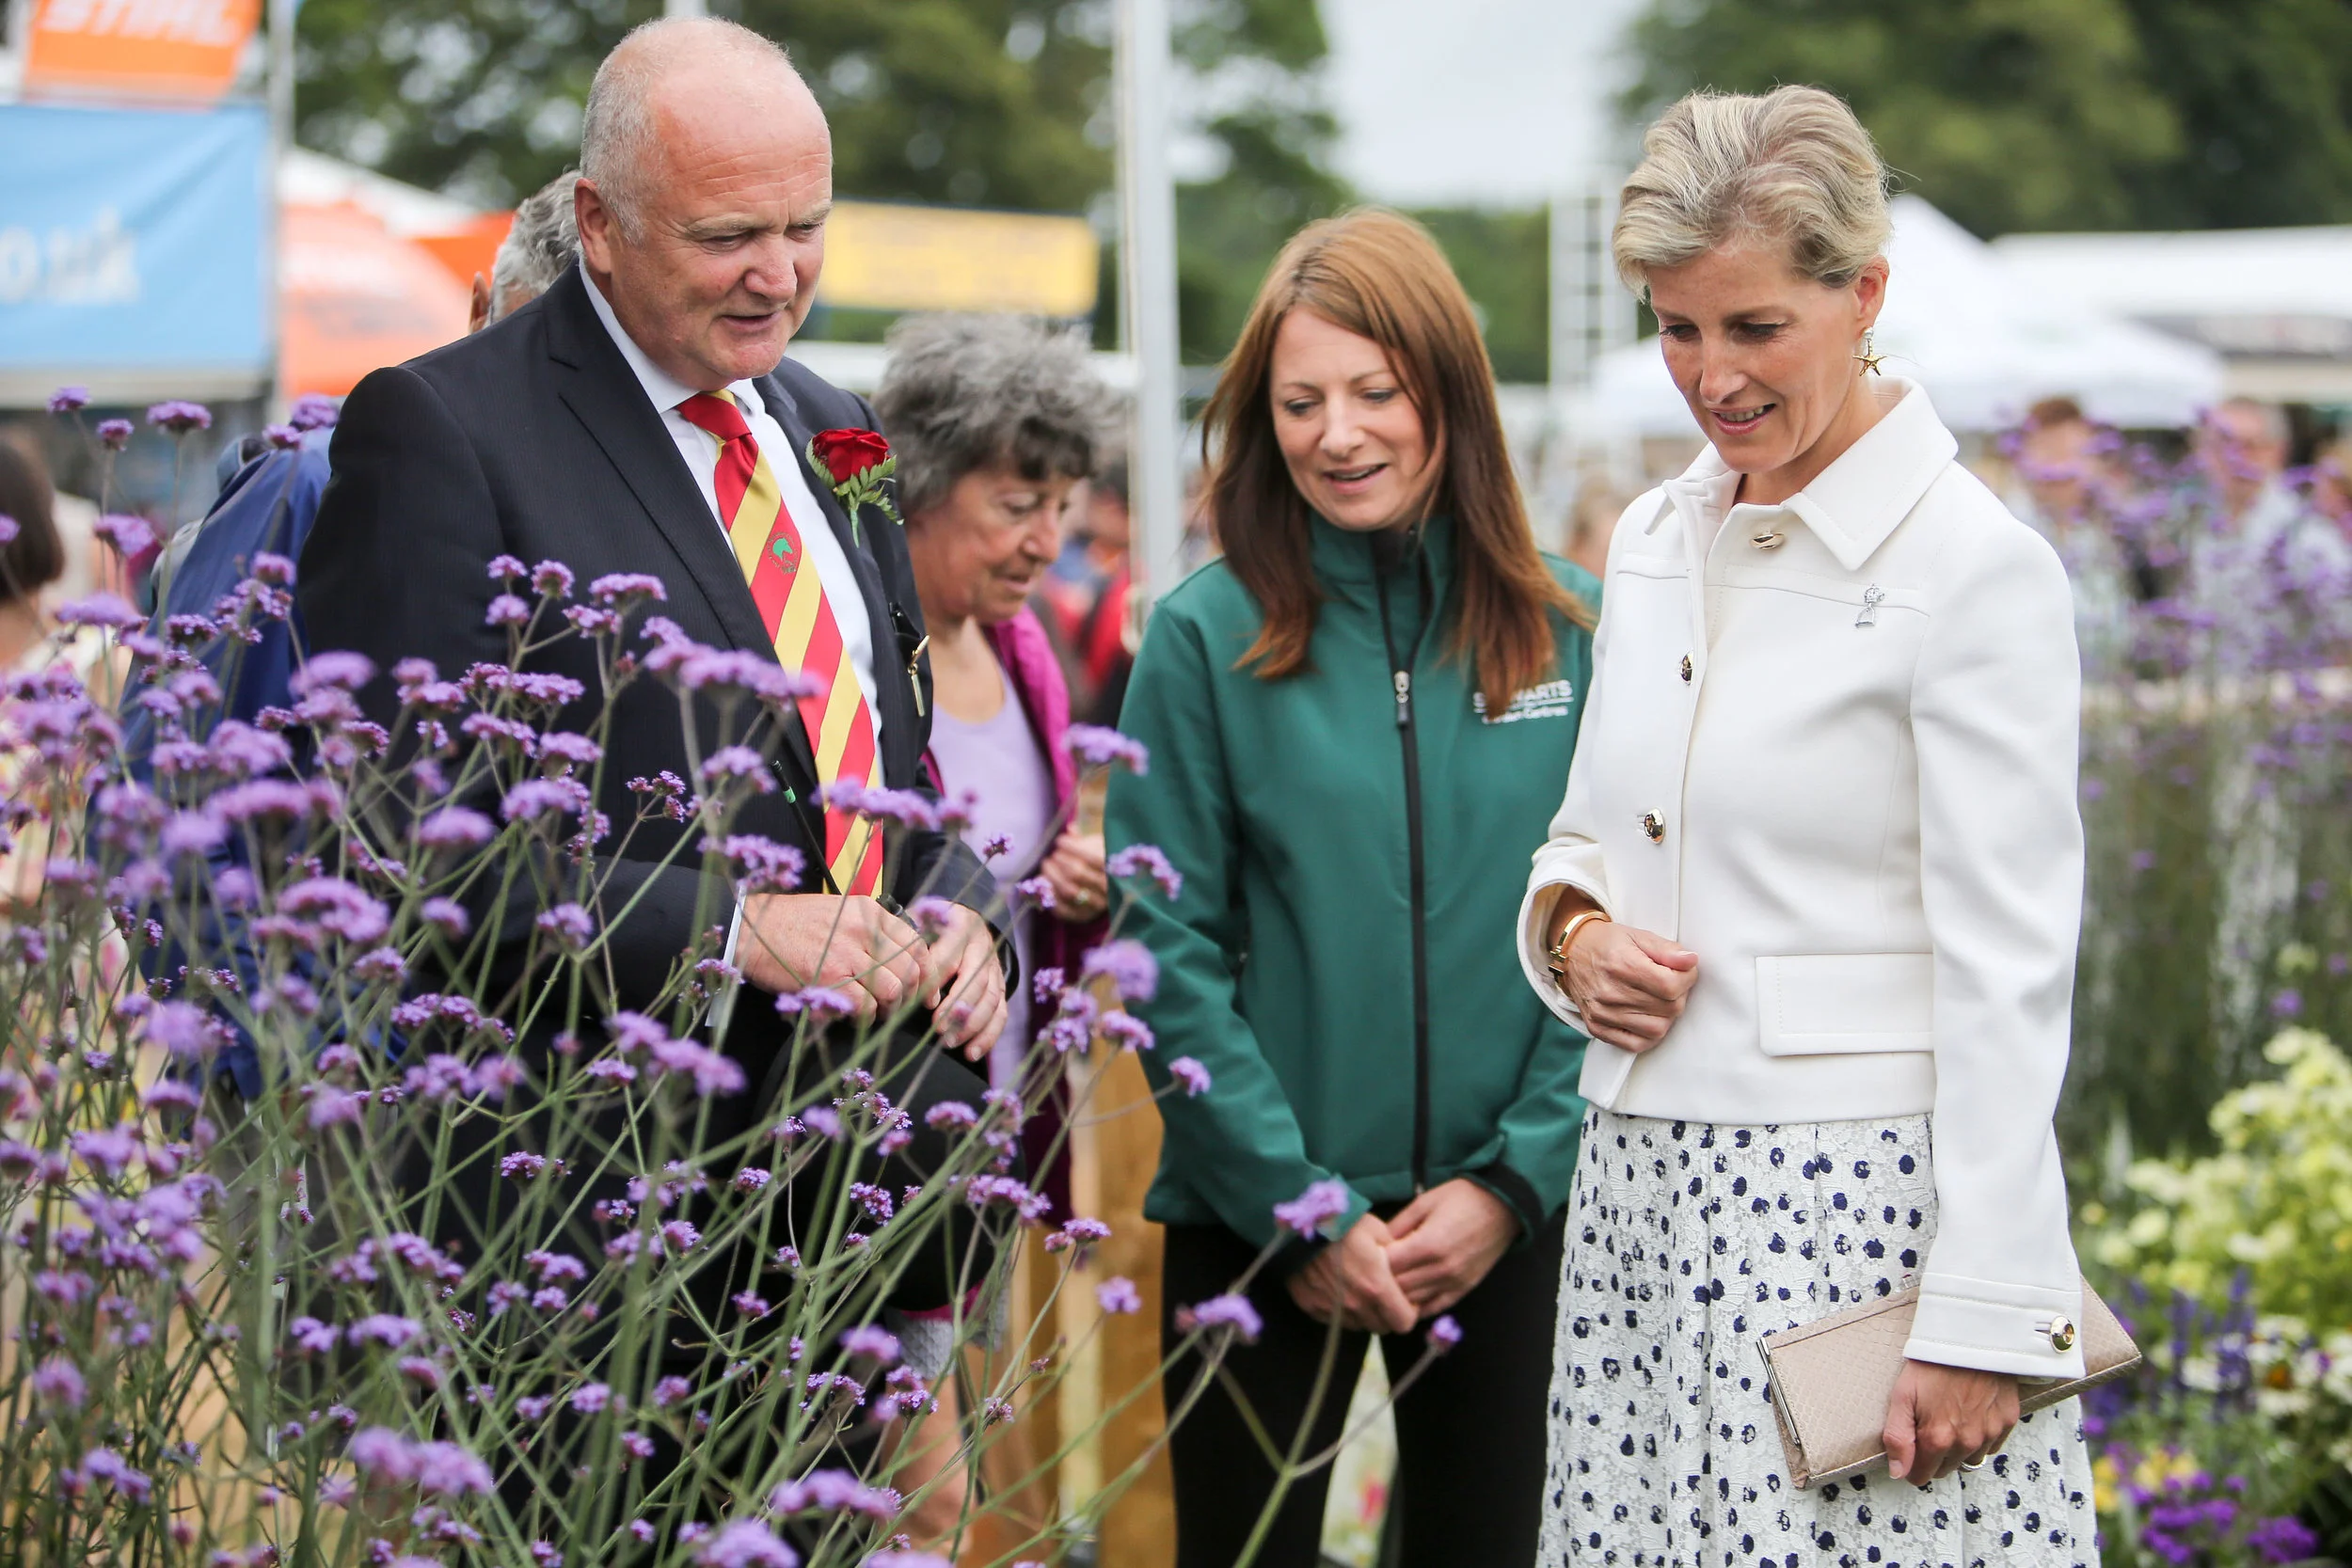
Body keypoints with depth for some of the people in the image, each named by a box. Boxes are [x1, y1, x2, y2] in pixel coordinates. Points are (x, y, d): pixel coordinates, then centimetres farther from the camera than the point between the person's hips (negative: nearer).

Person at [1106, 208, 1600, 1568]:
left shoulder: (1574, 633, 2)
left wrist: (1513, 1180, -7)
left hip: (1511, 1226, 2)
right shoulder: (1206, 639, -4)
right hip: (1260, 1233, -1)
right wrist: (1305, 1211, -10)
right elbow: (1170, 959, -6)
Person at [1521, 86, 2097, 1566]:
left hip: (1862, 1199, -6)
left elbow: (2009, 974, -13)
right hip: (1646, 1187, 7)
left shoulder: (1978, 566, -9)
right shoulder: (1658, 537, 13)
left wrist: (1981, 1319, -16)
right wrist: (1573, 926, 1)